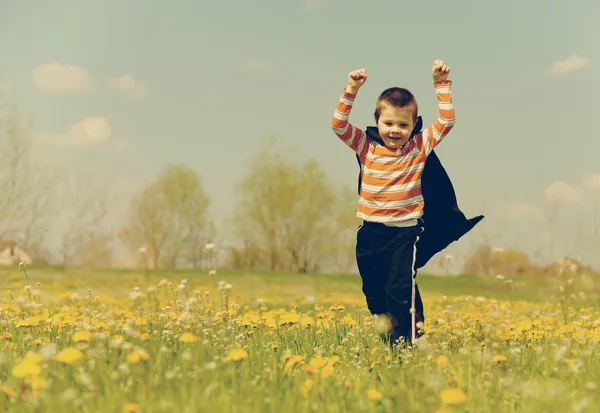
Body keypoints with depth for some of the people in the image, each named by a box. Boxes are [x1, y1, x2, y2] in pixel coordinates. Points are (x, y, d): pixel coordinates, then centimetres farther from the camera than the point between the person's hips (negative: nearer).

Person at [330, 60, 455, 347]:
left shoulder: (419, 147, 1)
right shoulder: (366, 148, 2)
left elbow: (447, 121, -2)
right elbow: (338, 125, -7)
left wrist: (441, 84, -7)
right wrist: (351, 91, -15)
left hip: (405, 231, -2)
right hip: (370, 231, 3)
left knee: (402, 287, -14)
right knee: (373, 289, 12)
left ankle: (404, 340, -9)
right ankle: (382, 334, 30)